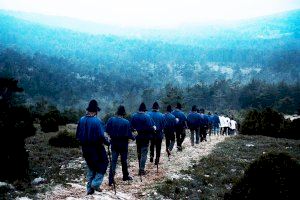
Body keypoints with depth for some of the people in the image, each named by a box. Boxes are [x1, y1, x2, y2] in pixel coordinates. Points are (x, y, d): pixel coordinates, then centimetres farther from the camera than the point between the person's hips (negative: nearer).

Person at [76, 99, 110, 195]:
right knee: (103, 164, 14)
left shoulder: (81, 120, -2)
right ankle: (96, 183, 5)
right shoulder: (97, 121, -18)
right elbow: (101, 137, -21)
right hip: (96, 148, -6)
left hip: (85, 148, 6)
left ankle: (90, 188, 24)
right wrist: (107, 142, -3)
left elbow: (77, 135, 3)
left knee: (91, 167, 20)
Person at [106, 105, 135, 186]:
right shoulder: (126, 122, -16)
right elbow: (129, 134, -13)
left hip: (114, 144, 2)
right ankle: (125, 176, 31)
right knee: (124, 161, 15)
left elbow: (107, 130, -2)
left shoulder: (111, 120, -9)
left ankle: (111, 180, -1)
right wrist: (134, 137, 8)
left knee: (113, 161, 5)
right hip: (123, 144, -2)